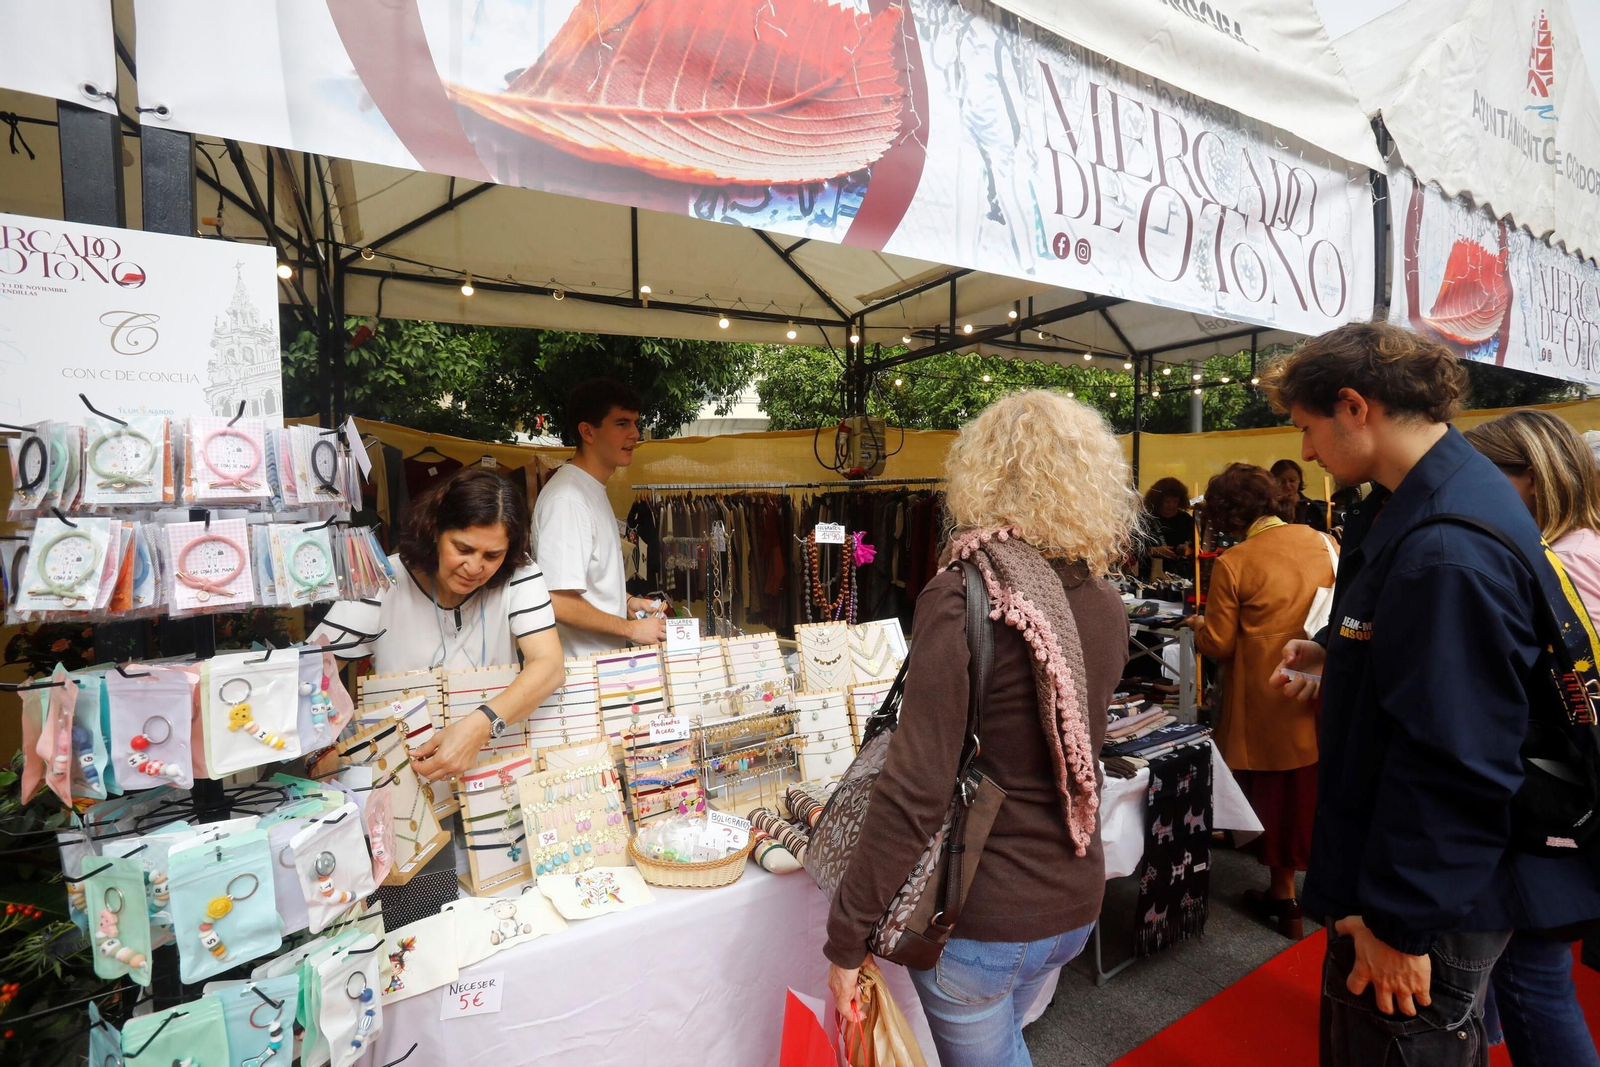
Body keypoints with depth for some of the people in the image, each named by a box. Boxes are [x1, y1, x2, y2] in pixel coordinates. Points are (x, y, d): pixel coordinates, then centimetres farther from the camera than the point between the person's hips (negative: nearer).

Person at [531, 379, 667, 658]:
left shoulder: (594, 490, 10)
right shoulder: (567, 498, -21)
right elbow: (559, 603, -25)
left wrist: (625, 601, 7)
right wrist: (632, 629, -16)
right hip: (579, 665, -9)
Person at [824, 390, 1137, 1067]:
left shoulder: (960, 597, -23)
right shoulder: (1106, 604, -3)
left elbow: (916, 790, -25)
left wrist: (846, 939, -14)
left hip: (982, 918, -6)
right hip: (1076, 903, 6)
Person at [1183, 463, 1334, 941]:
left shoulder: (1233, 563, -17)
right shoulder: (1323, 543, -3)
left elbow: (1217, 645, -12)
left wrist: (1199, 625, 8)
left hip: (1268, 701, -4)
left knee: (1276, 797, 12)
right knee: (1318, 791, 19)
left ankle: (1285, 899, 26)